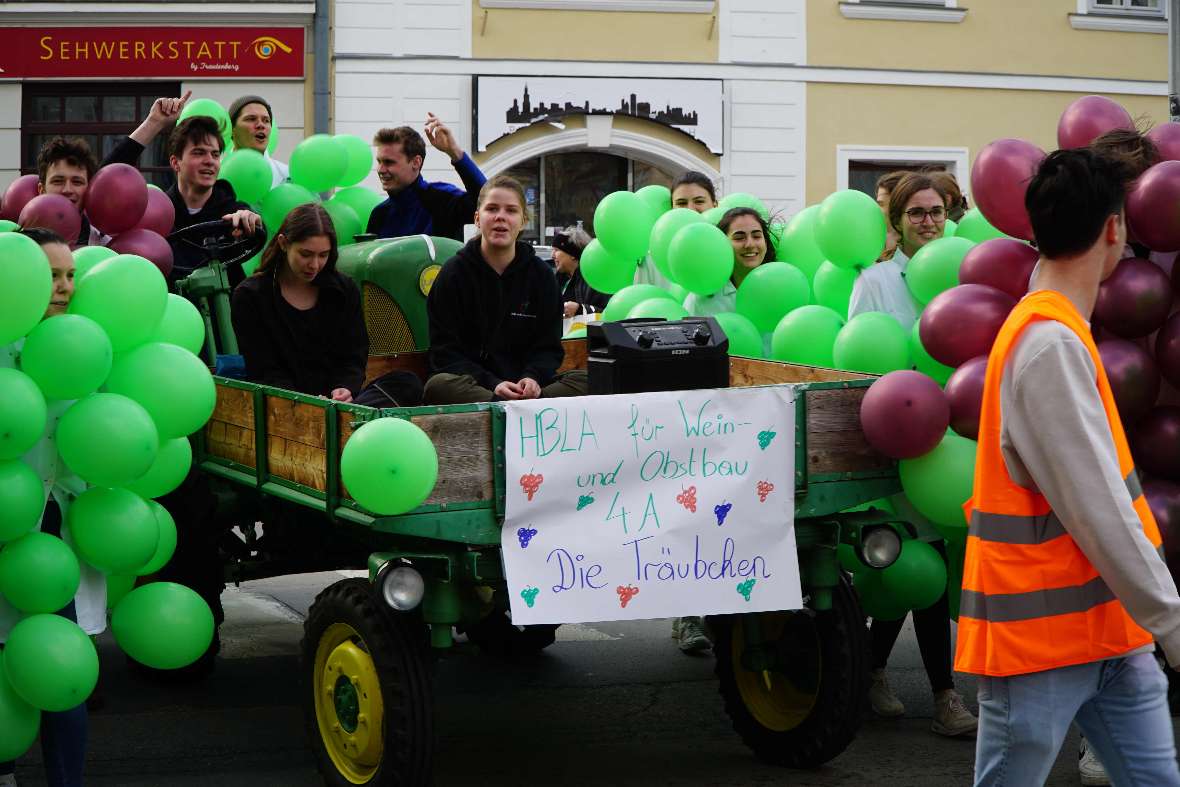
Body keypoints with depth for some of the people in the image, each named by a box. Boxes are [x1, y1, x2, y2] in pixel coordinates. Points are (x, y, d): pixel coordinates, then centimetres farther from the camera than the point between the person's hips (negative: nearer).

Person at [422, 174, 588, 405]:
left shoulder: (541, 274, 9)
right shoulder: (453, 273, 2)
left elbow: (548, 347, 9)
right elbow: (445, 352, -4)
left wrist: (532, 378, -14)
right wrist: (492, 384, -20)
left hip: (525, 384, 3)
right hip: (471, 383, -2)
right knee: (438, 386, -36)